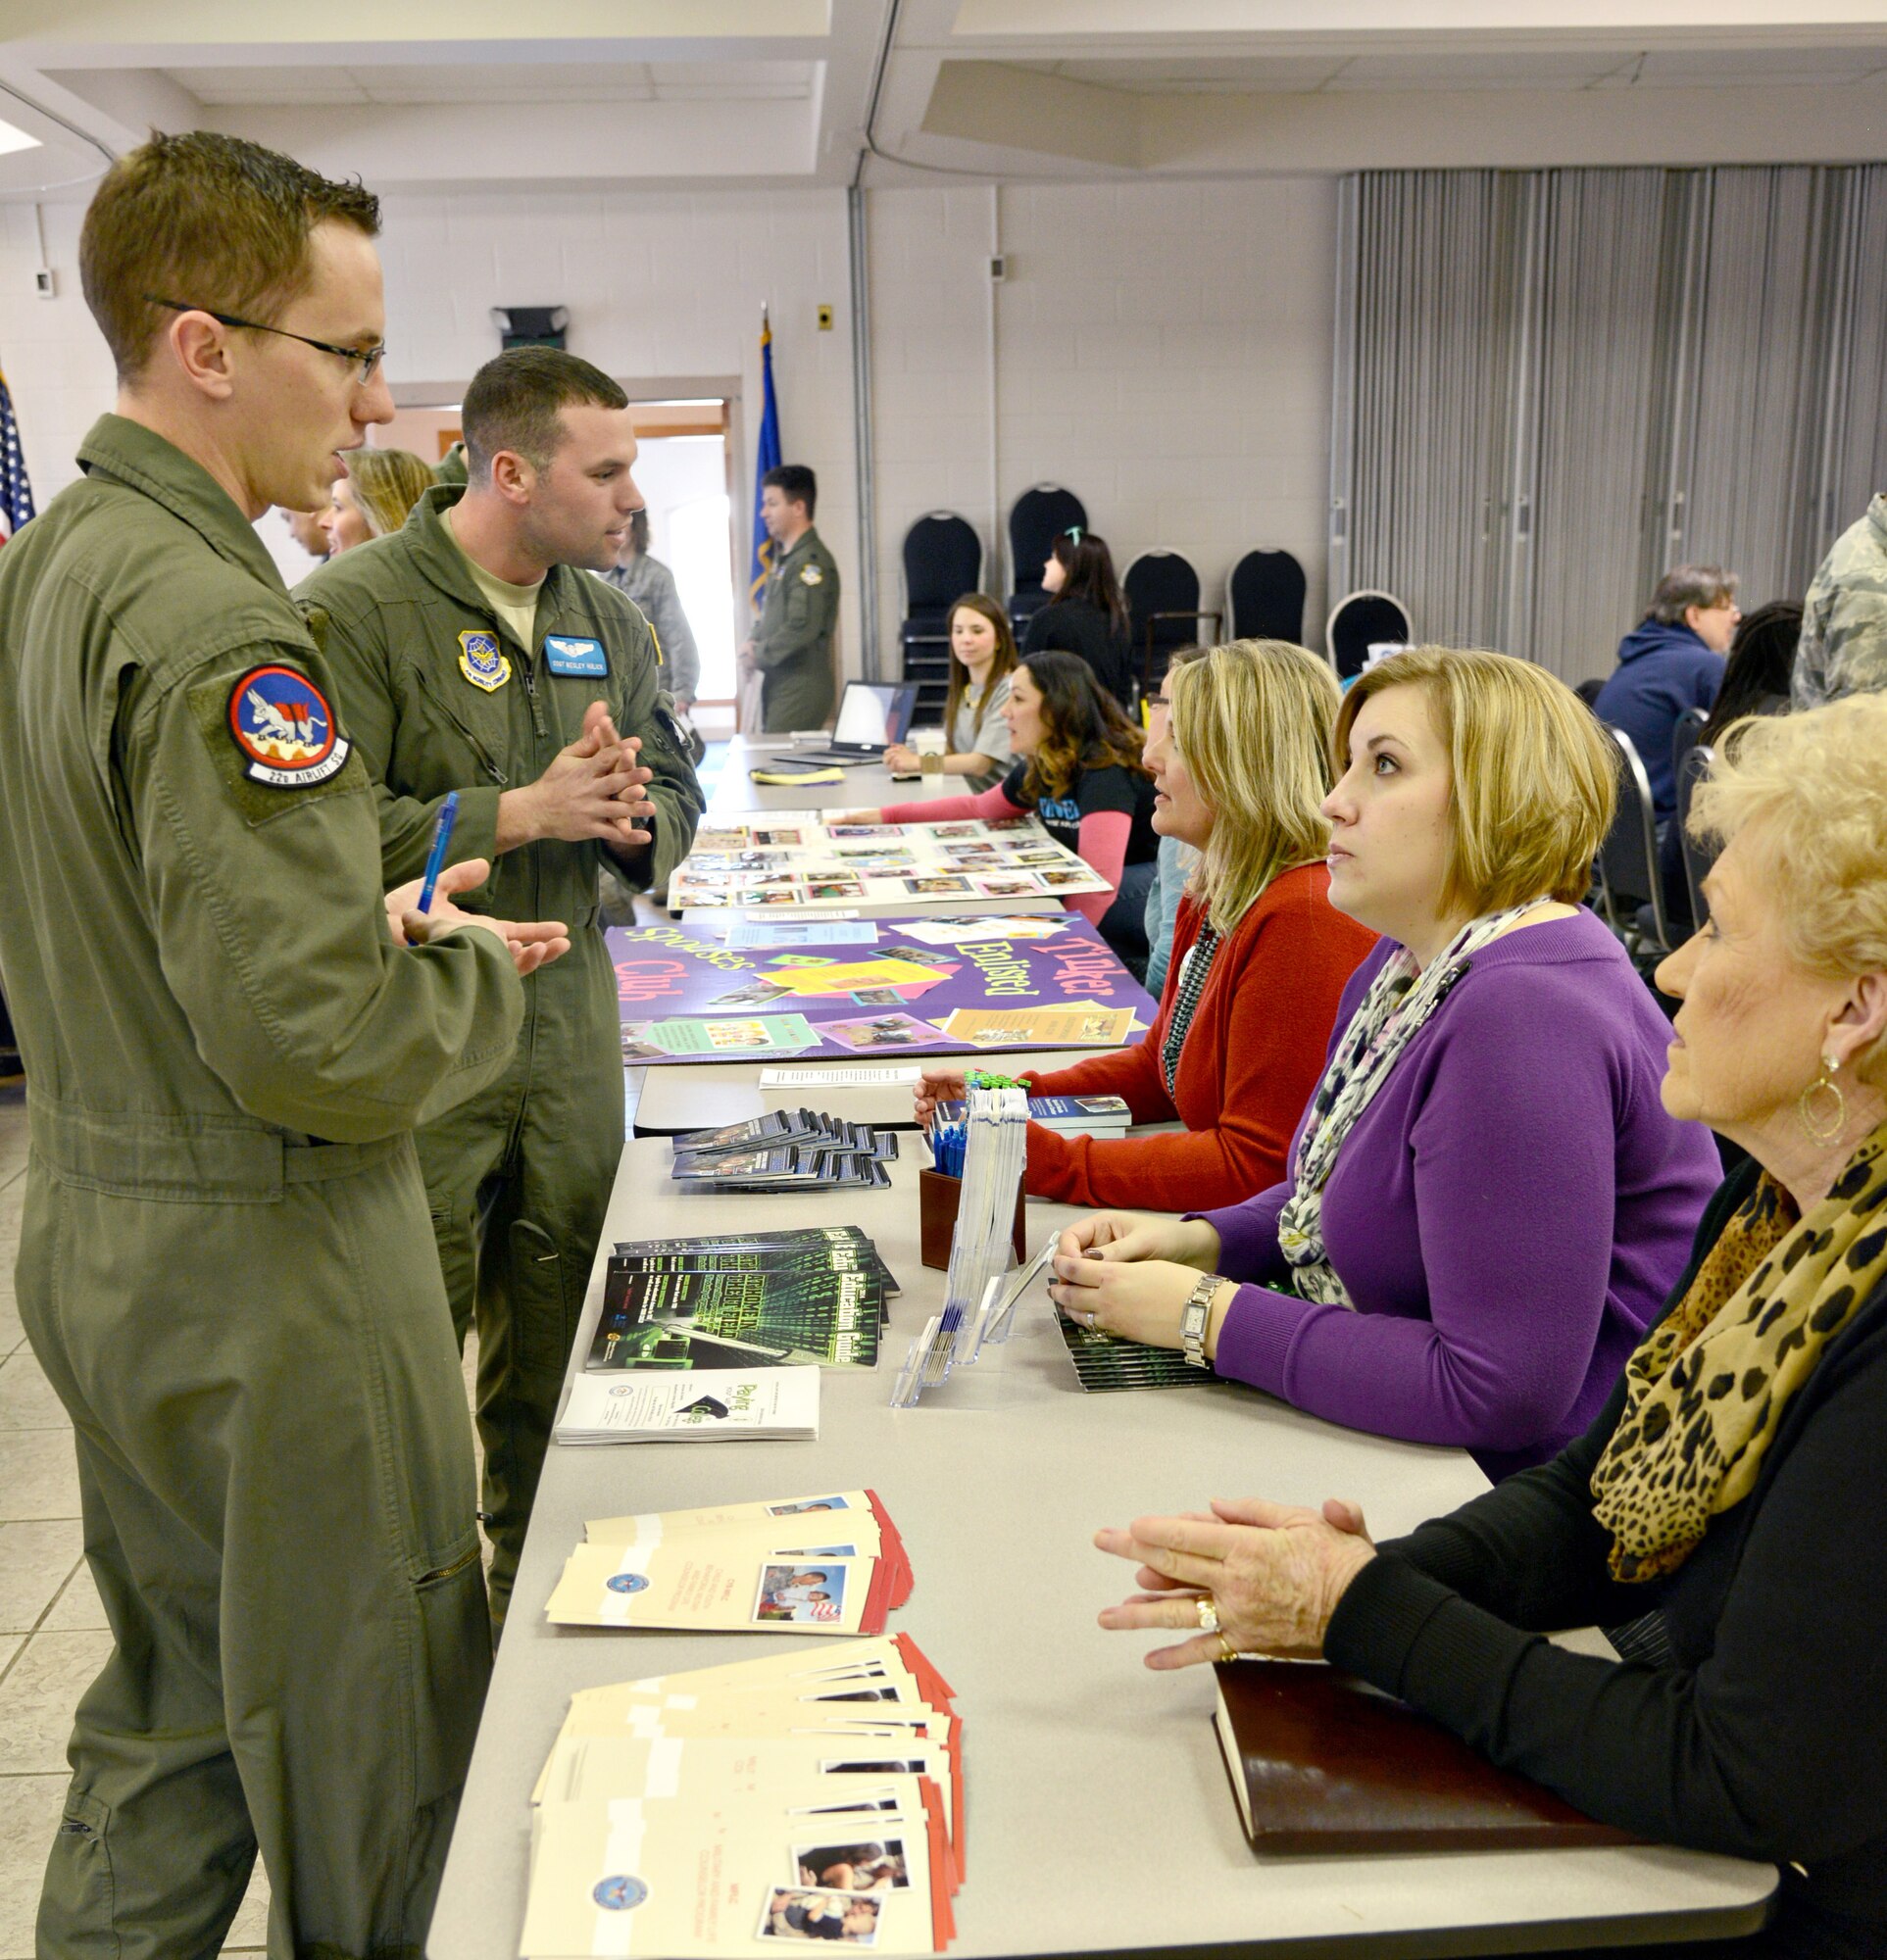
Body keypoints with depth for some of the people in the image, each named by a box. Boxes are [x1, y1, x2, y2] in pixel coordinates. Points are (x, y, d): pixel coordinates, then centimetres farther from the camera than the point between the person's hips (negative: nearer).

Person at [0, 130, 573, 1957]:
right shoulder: (213, 625, -23)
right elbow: (318, 1051, -28)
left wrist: (368, 919, 8)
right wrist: (481, 976, -9)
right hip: (262, 1276, -9)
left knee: (166, 1716, 23)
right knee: (360, 1742, 11)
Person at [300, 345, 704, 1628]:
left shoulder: (607, 618, 11)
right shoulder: (354, 610, -11)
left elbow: (677, 794, 16)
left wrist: (634, 818, -8)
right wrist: (525, 811, -21)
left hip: (568, 1026, 6)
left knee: (560, 1341, 15)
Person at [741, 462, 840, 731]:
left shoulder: (812, 561, -13)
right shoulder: (783, 558, 17)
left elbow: (802, 628, -21)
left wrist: (759, 655, -10)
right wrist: (753, 644, 3)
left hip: (802, 686, -9)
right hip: (777, 683, 9)